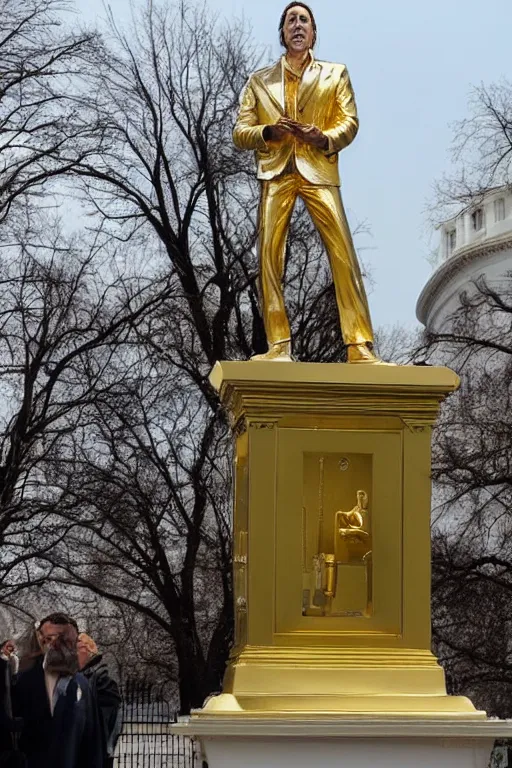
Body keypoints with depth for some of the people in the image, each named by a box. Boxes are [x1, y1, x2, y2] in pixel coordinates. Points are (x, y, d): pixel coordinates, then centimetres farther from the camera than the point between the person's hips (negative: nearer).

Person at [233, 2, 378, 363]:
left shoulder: (335, 74, 18)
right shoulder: (259, 81, 20)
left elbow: (349, 122, 9)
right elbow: (240, 133, 13)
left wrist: (323, 138, -13)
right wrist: (268, 132, -9)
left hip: (319, 170, -1)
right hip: (275, 172, 1)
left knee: (344, 255, -13)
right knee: (270, 258, -10)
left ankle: (360, 347, -15)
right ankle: (279, 347, -8)